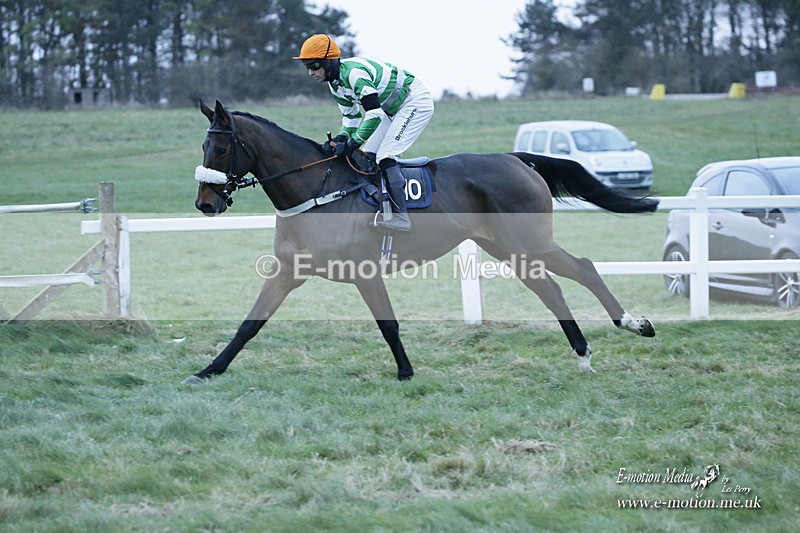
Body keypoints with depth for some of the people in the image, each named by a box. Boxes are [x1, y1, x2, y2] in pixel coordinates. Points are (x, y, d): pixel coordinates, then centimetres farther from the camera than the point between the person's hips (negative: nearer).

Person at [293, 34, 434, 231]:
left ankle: (401, 216, -22)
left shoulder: (354, 73, -30)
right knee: (367, 155, 6)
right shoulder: (335, 82, 1)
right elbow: (351, 116, 9)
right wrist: (340, 139, -10)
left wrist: (351, 144, -29)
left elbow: (374, 114, -32)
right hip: (393, 109, 10)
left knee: (385, 156, -19)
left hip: (415, 102, -10)